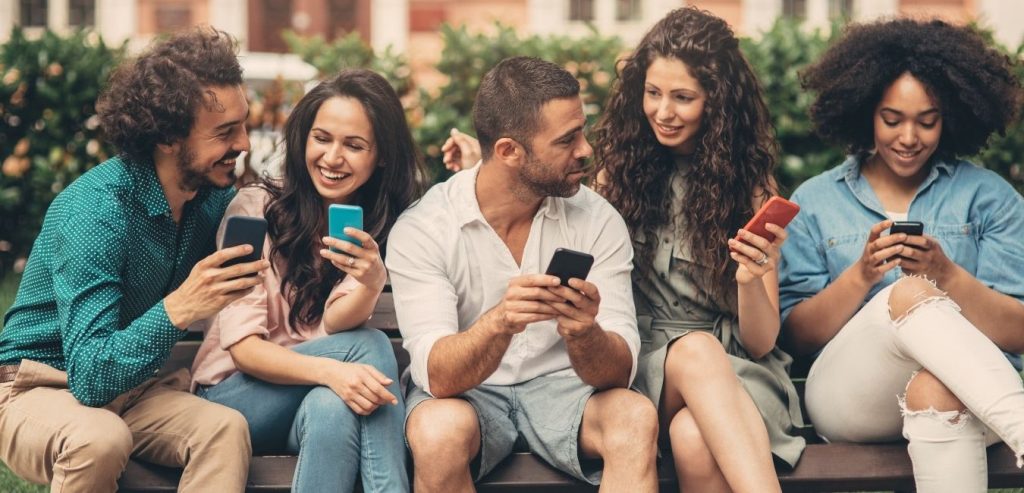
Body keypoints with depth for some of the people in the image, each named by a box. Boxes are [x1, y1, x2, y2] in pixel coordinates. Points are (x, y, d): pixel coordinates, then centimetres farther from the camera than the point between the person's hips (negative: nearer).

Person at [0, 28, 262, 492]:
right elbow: (90, 377, -29)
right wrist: (178, 309, -43)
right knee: (100, 437, -38)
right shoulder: (95, 209, -24)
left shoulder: (215, 195, -4)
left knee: (225, 427, -25)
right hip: (38, 389, -6)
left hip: (128, 388, 6)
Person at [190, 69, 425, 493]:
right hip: (237, 391, -3)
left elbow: (333, 326, -13)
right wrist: (328, 370, -34)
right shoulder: (256, 207, -9)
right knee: (369, 346, -29)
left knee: (330, 408, -35)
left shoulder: (386, 227, 3)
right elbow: (242, 345, -15)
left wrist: (370, 283, -37)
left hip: (324, 398, 3)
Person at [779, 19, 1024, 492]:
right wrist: (860, 276, -11)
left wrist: (947, 276, -15)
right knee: (910, 295, -31)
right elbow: (797, 336, 7)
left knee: (935, 388, -39)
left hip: (972, 389, 0)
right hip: (848, 397, 0)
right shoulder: (814, 203, 13)